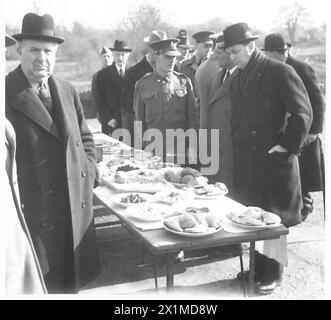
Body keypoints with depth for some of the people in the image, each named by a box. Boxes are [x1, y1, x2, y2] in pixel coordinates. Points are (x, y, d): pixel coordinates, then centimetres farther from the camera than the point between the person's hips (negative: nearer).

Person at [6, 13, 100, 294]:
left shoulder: (68, 91, 8)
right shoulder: (7, 94, -11)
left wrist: (89, 174, 5)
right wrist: (16, 201, -13)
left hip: (77, 208, 5)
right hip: (32, 213, -5)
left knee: (72, 280, 19)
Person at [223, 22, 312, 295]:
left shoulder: (280, 72, -10)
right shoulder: (237, 78, 12)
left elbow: (303, 112, -13)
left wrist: (288, 145, -14)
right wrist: (238, 147, 12)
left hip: (274, 160, -6)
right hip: (245, 160, 6)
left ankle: (273, 274, 19)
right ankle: (257, 267, 28)